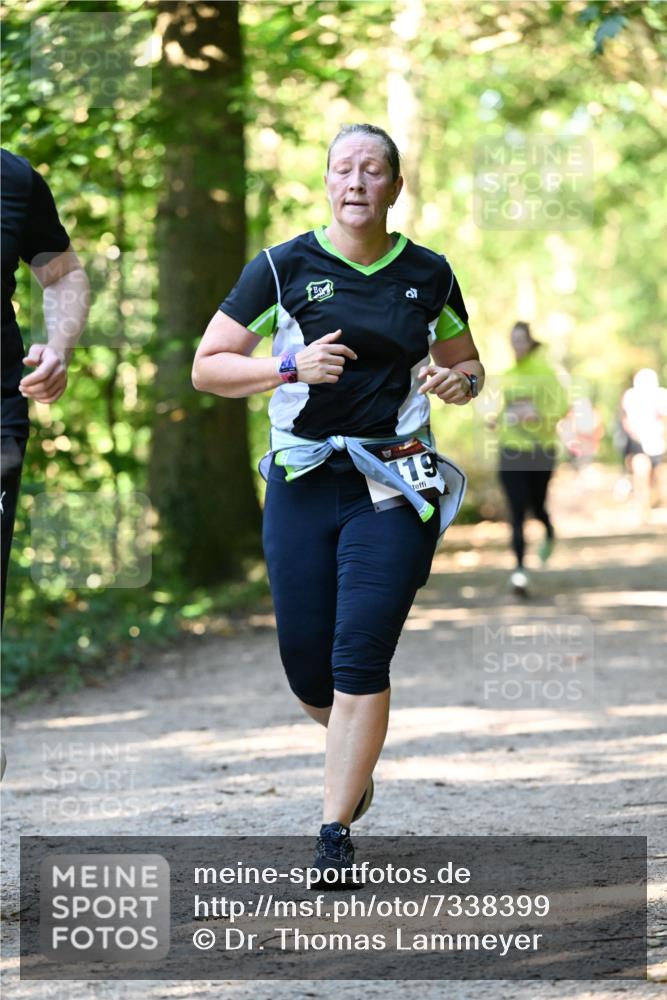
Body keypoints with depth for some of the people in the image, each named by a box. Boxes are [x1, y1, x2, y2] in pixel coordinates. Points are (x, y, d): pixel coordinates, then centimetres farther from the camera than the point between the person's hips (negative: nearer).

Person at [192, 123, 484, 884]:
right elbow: (207, 366, 1)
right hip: (303, 484, 1)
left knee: (360, 659, -11)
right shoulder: (284, 267, 0)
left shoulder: (428, 275, 6)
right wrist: (292, 367, -14)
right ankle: (354, 753, 37)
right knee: (306, 666, 3)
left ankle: (336, 830, -4)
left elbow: (465, 363, 22)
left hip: (393, 488, 0)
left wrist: (461, 381, -2)